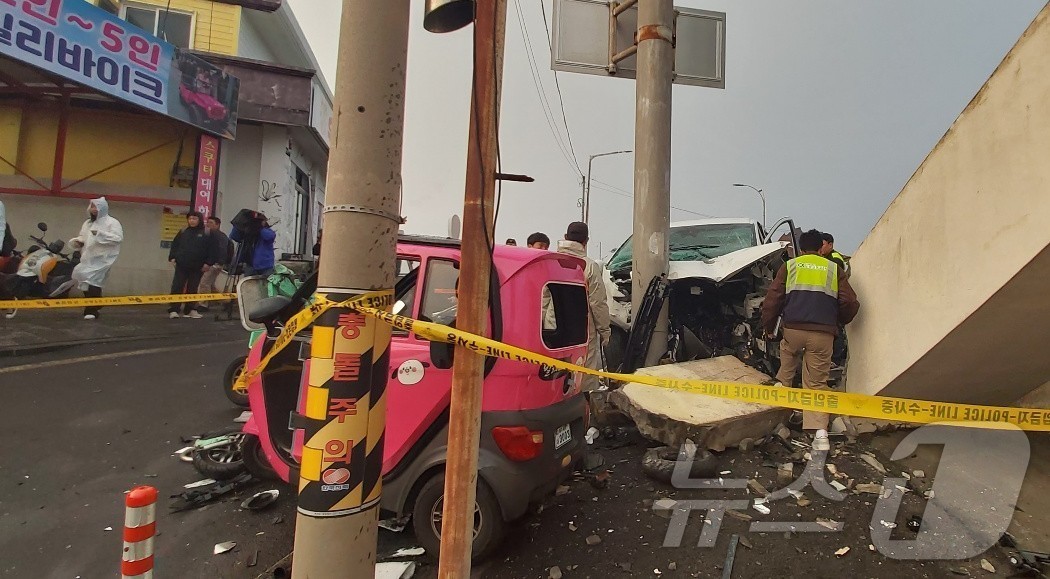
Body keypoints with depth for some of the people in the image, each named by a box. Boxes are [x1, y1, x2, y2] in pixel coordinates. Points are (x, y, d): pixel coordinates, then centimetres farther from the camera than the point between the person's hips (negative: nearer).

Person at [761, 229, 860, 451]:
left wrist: (769, 326, 16)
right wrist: (839, 321, 28)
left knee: (788, 352, 34)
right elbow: (851, 304, 8)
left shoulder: (790, 266, 11)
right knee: (817, 383, 7)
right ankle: (820, 433, -1)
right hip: (823, 334, 1)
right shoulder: (834, 269, 14)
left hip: (793, 329, -1)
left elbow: (772, 298, 4)